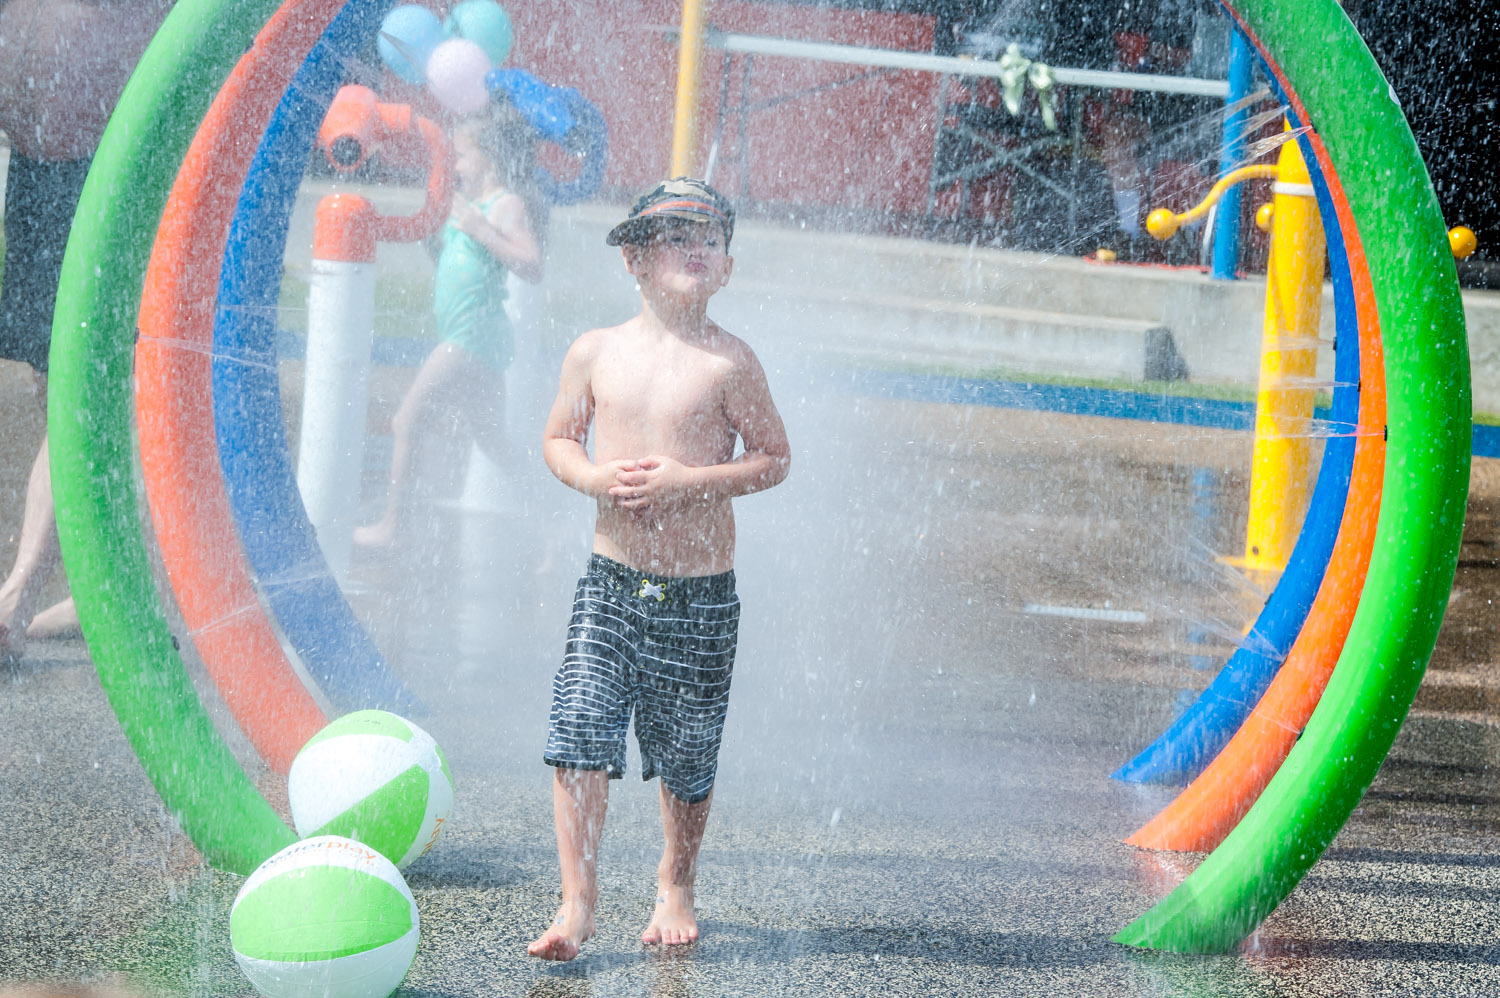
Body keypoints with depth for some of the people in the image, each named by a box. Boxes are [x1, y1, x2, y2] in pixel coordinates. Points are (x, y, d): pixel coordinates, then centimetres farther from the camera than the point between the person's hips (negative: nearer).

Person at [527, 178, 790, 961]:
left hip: (698, 594, -1)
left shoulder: (728, 362, -7)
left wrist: (691, 480, -16)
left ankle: (675, 887, 33)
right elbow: (558, 440, 12)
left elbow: (773, 458, -2)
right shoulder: (596, 352, 1)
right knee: (579, 736, -11)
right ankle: (577, 905, -4)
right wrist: (594, 476, -10)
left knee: (685, 757, 10)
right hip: (610, 581, 2)